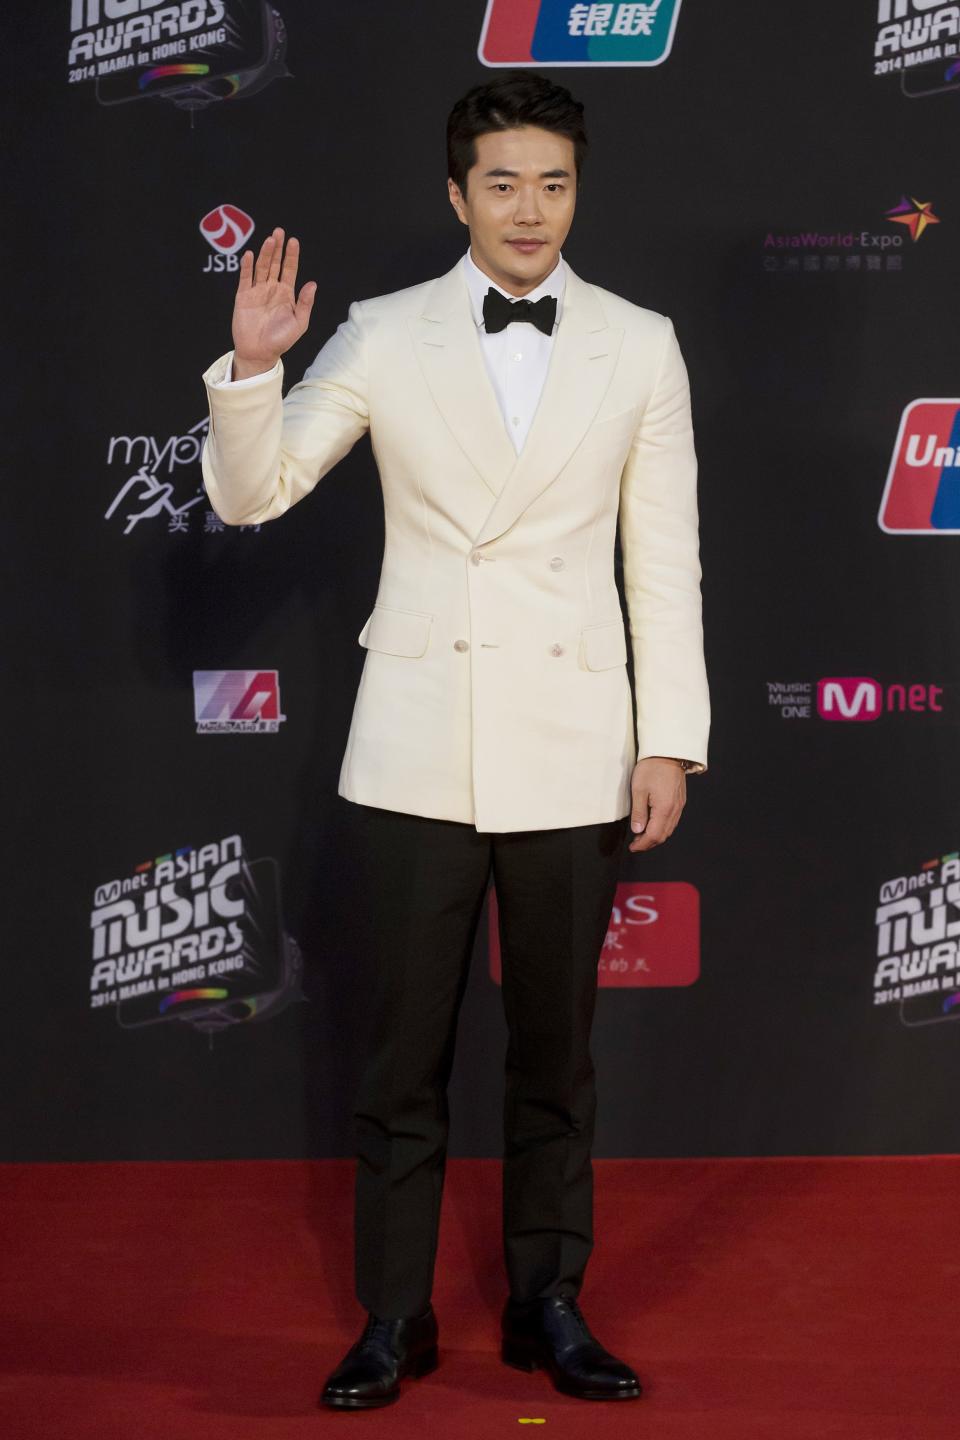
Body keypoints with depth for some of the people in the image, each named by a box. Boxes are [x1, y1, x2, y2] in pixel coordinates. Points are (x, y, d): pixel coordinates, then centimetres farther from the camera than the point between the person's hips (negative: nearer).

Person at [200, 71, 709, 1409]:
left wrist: (671, 742, 1)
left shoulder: (639, 345, 3)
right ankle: (395, 1315, 20)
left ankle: (548, 1301, 26)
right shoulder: (382, 337, 0)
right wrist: (252, 368, -16)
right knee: (406, 1047, 6)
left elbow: (665, 559, 4)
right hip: (419, 747, 0)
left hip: (573, 752, 1)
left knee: (556, 1047, 11)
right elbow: (250, 494, 1)